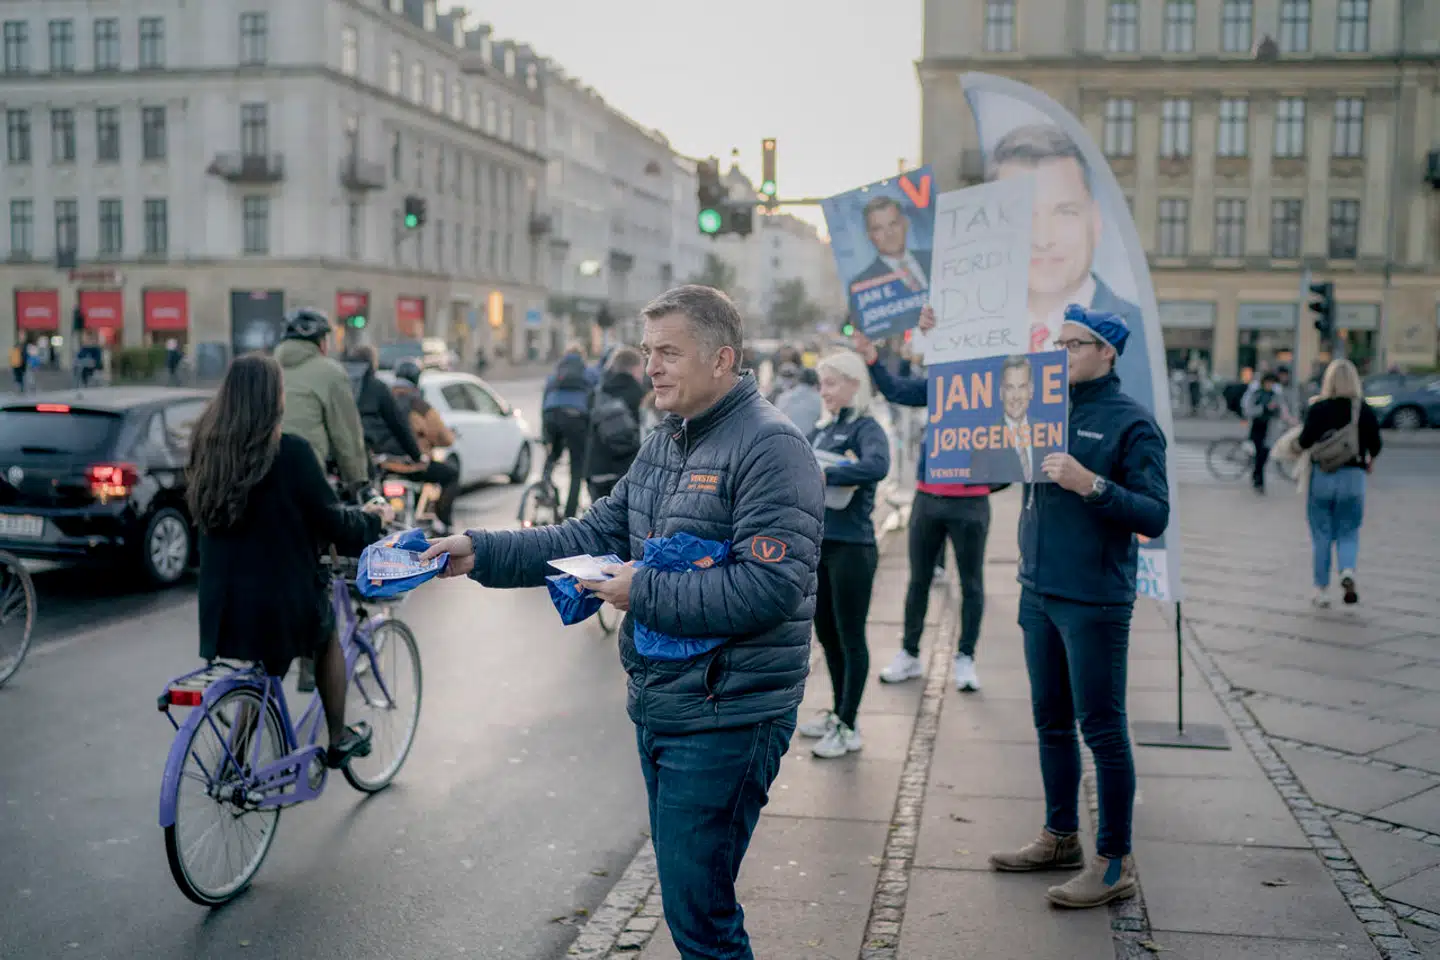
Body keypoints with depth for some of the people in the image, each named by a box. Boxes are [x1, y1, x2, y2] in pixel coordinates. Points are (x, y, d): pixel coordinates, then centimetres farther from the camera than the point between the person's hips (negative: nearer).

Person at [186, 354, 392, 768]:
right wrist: (372, 519, 10)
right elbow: (330, 519, -10)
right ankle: (339, 740, 34)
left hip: (222, 600, 5)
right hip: (282, 596, -4)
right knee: (327, 637, 26)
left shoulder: (206, 448, 1)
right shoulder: (290, 451, -17)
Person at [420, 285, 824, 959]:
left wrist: (644, 594, -19)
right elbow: (595, 536, 12)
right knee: (686, 893, 21)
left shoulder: (769, 447, -17)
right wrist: (480, 553, 2)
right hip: (657, 704, 9)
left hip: (724, 720, -9)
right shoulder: (665, 443, 12)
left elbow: (771, 587, -26)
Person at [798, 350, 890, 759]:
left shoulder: (866, 428, -10)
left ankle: (848, 727, 10)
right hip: (817, 544, 8)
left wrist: (822, 476, -29)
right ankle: (837, 711, 30)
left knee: (850, 638, 2)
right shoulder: (823, 430, 13)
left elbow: (877, 465, -30)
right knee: (826, 634, 16)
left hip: (850, 546, -8)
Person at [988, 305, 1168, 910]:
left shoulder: (1130, 422, -9)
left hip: (1094, 600, -7)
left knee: (1103, 730, 0)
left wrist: (1091, 484, -26)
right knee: (1051, 720, 15)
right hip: (1039, 590, 7)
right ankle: (1060, 837, 30)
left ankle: (1114, 863, 10)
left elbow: (1155, 517, -14)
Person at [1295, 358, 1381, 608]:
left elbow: (1305, 441, -15)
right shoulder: (1365, 410, -2)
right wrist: (1370, 461, 19)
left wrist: (1295, 444, 7)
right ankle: (1348, 572, -16)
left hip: (1322, 476, -1)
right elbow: (1375, 445, -1)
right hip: (1353, 476, 1)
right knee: (1348, 533, 12)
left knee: (1322, 535, 9)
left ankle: (1322, 590, 13)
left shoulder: (1318, 408, -8)